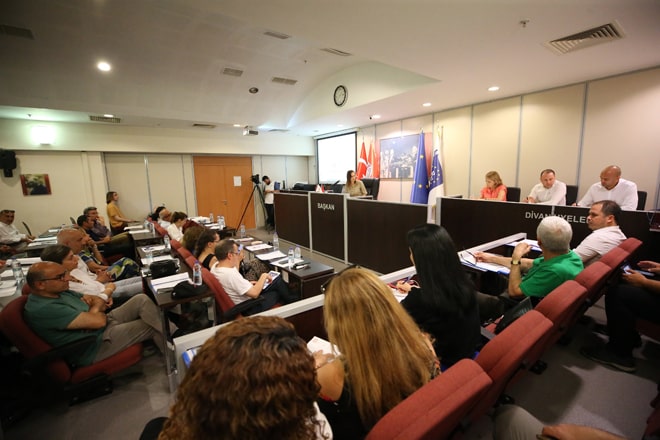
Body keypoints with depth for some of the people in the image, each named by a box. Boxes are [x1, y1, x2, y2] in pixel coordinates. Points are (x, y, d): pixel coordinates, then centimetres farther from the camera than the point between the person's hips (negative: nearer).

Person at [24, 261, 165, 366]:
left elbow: (100, 302, 13)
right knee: (151, 326, -13)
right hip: (94, 347, -9)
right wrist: (96, 308, -5)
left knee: (142, 299, -8)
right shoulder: (43, 309, -25)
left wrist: (90, 299, -11)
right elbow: (98, 321, -28)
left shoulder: (60, 291, 6)